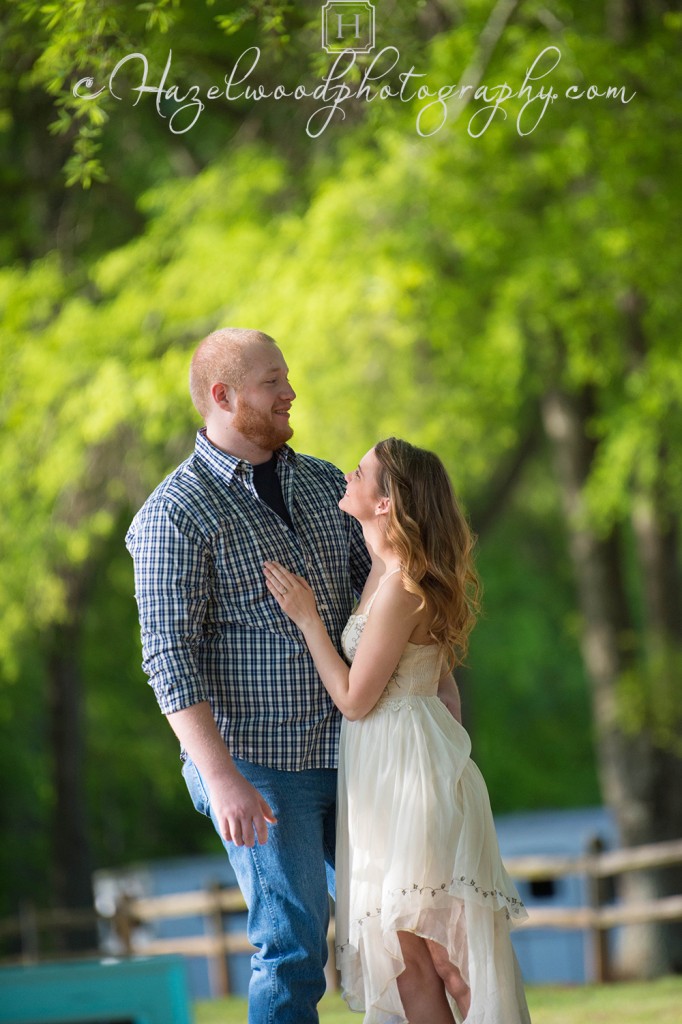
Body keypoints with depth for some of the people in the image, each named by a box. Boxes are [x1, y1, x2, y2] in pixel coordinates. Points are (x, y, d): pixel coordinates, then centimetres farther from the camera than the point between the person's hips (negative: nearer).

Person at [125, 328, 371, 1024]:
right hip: (258, 766, -6)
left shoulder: (324, 484, 11)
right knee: (294, 947, -5)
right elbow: (170, 659, -14)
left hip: (348, 751, 6)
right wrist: (222, 780, -21)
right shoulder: (176, 513, -9)